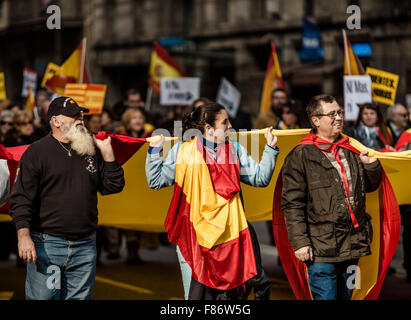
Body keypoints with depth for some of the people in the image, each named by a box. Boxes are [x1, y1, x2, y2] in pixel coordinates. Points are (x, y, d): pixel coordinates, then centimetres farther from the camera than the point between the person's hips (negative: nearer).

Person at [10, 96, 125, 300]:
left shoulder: (91, 151, 13)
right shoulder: (37, 152, -2)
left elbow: (113, 187, 11)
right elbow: (21, 197, -7)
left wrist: (107, 152, 3)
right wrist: (24, 235, -17)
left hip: (85, 246, 5)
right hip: (47, 245, -5)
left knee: (80, 297, 9)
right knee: (43, 298, -5)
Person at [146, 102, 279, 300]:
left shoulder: (234, 149, 10)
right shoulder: (184, 150, 1)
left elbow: (260, 178, 11)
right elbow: (156, 181, 4)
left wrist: (270, 149, 5)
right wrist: (155, 151, -4)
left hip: (227, 234, 2)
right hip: (193, 236, -2)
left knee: (232, 292, -1)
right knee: (197, 293, 2)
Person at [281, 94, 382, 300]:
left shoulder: (351, 151, 14)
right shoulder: (301, 156, -6)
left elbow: (369, 187, 25)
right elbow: (292, 204, -8)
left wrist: (372, 166, 4)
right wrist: (300, 242, -14)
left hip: (353, 244, 6)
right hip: (322, 250, -6)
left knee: (345, 296, 14)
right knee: (326, 296, -6)